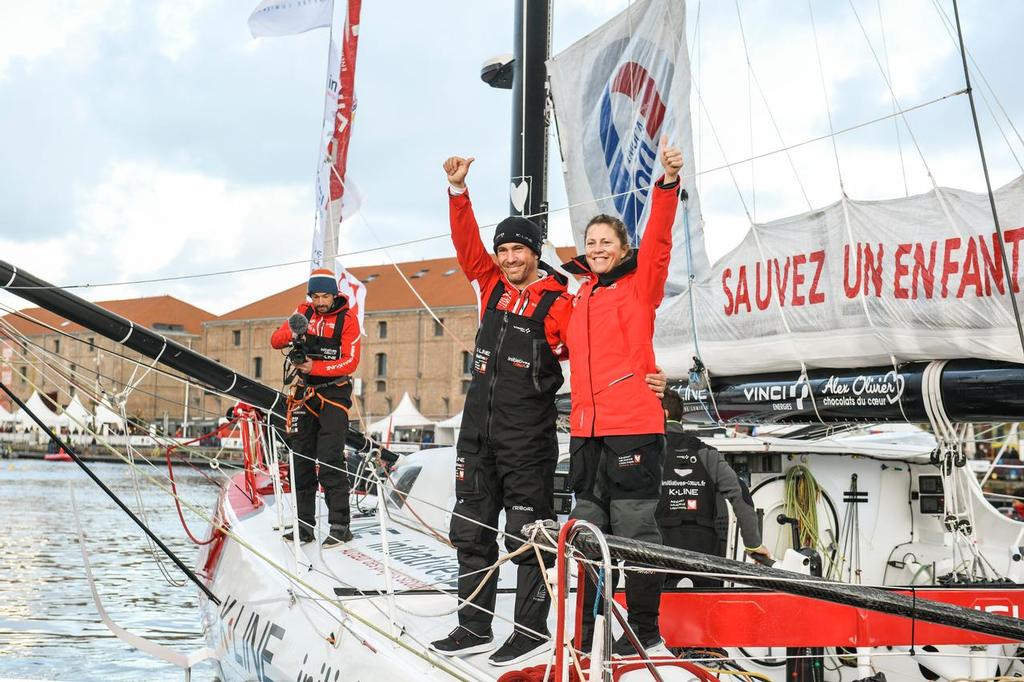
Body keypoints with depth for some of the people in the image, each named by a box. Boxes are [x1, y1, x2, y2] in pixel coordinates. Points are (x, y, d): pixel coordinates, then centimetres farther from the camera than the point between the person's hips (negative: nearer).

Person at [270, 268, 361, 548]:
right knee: (301, 460, 5)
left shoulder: (347, 319, -6)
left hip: (333, 392, -5)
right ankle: (305, 524, 12)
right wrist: (291, 333, -23)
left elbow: (351, 362, -14)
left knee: (330, 459, -15)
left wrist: (315, 367, -26)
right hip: (304, 392, 5)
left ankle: (340, 525, -12)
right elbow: (275, 340, -1)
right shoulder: (303, 312, 6)